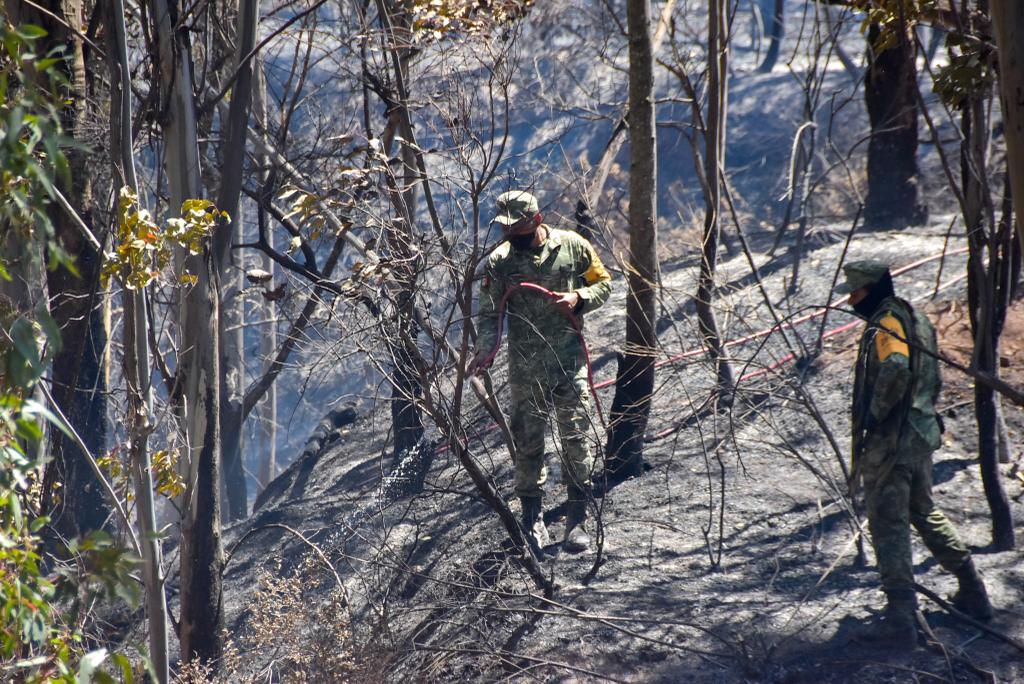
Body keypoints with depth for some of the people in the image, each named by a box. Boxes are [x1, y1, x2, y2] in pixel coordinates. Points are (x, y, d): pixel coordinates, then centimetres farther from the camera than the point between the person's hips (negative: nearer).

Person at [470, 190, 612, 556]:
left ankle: (577, 519, 5)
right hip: (526, 369, 1)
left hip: (570, 361, -1)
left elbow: (603, 283, 9)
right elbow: (489, 313, 0)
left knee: (576, 438, -2)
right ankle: (532, 520, 16)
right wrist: (486, 347, -19)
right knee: (527, 443, 4)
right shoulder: (499, 262, -2)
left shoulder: (573, 247, -2)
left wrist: (579, 298, -12)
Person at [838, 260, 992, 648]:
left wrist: (871, 417, -25)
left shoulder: (886, 324, -15)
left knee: (888, 526, -7)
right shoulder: (916, 320, 15)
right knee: (925, 514, 23)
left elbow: (896, 369, -33)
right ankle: (973, 594, 29)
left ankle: (900, 619, -10)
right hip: (922, 435, 10)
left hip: (890, 441, -10)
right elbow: (933, 381, 21)